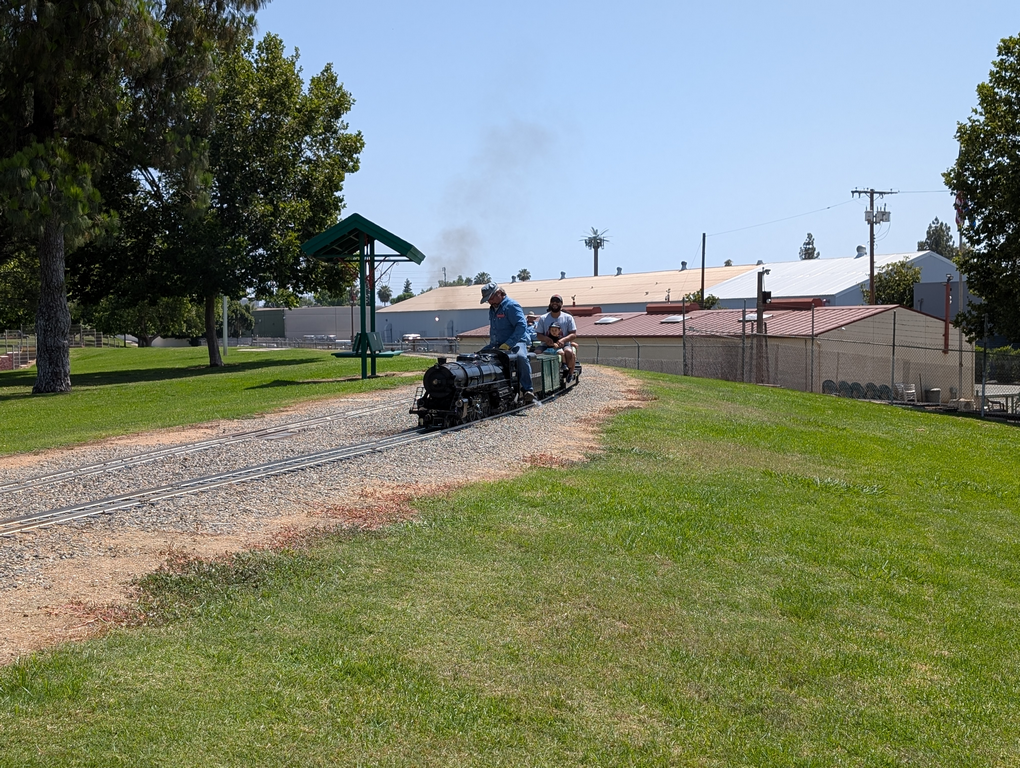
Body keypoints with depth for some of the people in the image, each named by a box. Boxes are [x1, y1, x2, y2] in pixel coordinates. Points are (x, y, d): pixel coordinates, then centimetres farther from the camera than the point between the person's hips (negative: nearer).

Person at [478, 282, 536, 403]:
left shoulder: (511, 305, -11)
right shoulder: (492, 309, 18)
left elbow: (522, 325, -22)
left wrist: (508, 344, -28)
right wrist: (491, 344, 14)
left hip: (514, 343, -8)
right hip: (496, 345, 8)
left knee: (521, 357, -37)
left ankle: (528, 391, -38)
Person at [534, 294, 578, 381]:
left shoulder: (568, 318, 8)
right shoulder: (543, 318, 11)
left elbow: (574, 334, 2)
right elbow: (538, 335, 7)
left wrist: (563, 340, -19)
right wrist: (546, 339, -17)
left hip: (564, 345, -1)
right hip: (547, 346, 1)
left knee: (569, 352, -35)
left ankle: (570, 372, -10)